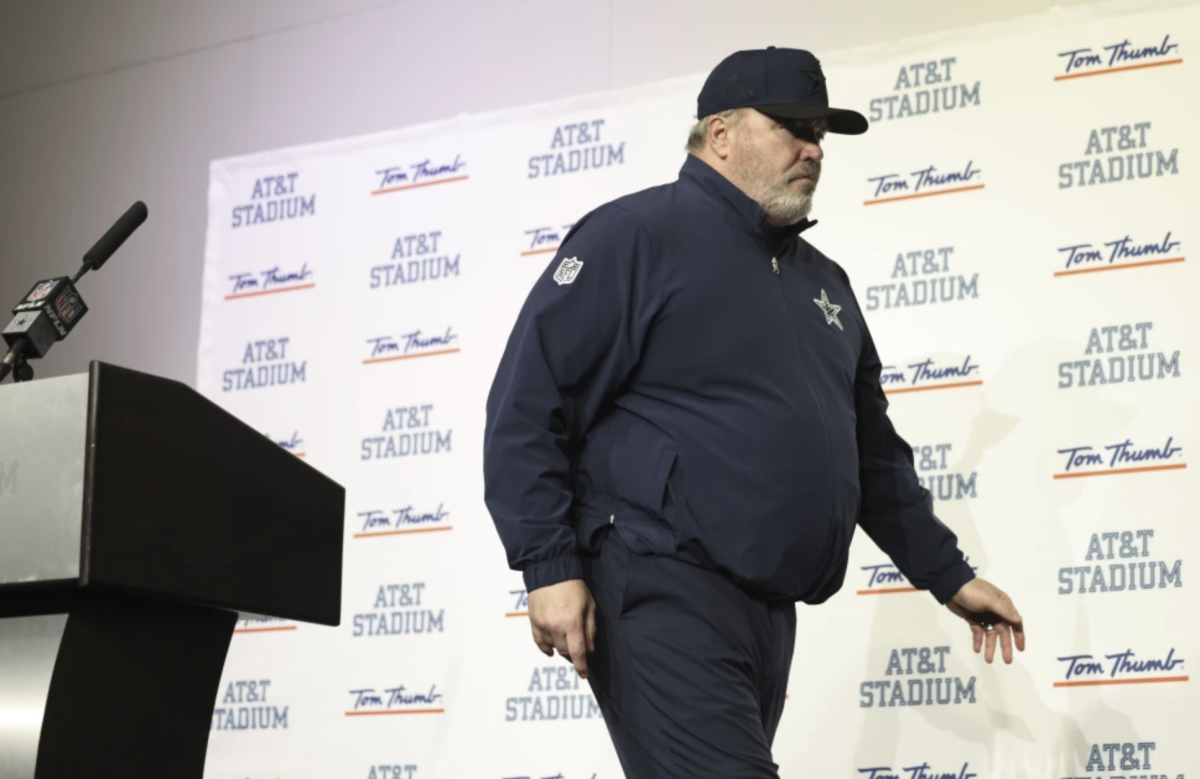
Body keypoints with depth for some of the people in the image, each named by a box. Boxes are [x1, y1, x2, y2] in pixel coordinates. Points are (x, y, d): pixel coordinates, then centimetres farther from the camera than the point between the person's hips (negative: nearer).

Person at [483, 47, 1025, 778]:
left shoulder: (824, 280, 20)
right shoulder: (639, 232, -5)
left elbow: (873, 450, 27)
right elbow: (528, 406, -10)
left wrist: (948, 574, 22)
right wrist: (551, 567, -17)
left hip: (769, 609, 9)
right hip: (662, 592, -8)